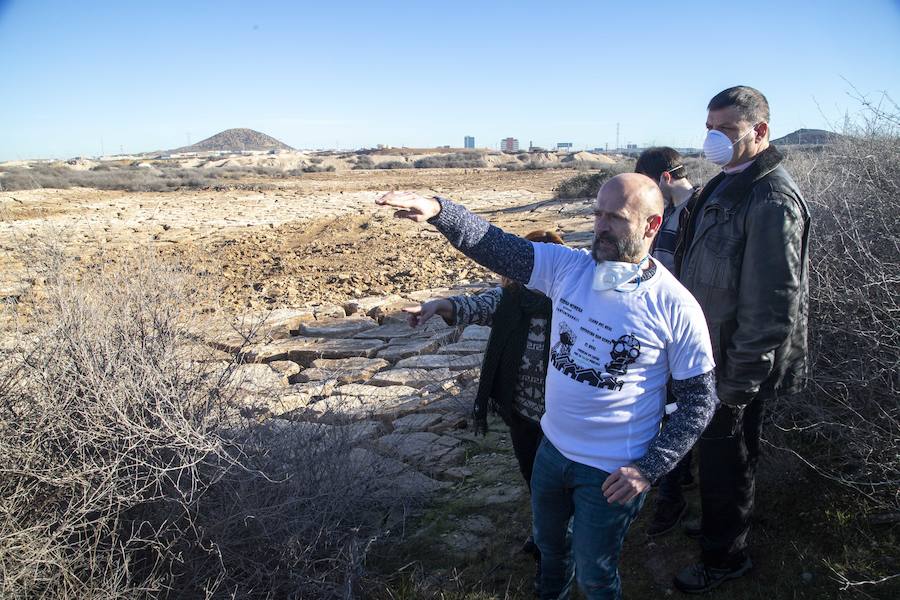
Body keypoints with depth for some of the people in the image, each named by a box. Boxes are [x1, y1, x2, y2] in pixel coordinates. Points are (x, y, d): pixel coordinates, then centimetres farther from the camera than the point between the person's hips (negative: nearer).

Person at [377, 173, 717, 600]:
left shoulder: (676, 308, -20)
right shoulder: (569, 267, -10)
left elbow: (698, 403, -12)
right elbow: (496, 247, -16)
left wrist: (648, 469, -17)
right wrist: (438, 210, -32)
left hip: (612, 471, -5)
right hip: (552, 448, 5)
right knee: (548, 544, 31)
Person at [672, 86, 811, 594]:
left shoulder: (772, 199, -22)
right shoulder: (727, 182, 8)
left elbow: (773, 304, -24)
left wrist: (740, 379, -20)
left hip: (738, 364, -9)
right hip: (713, 352, 9)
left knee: (726, 461, 8)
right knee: (718, 454, 24)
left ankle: (727, 557, 30)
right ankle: (719, 526, 46)